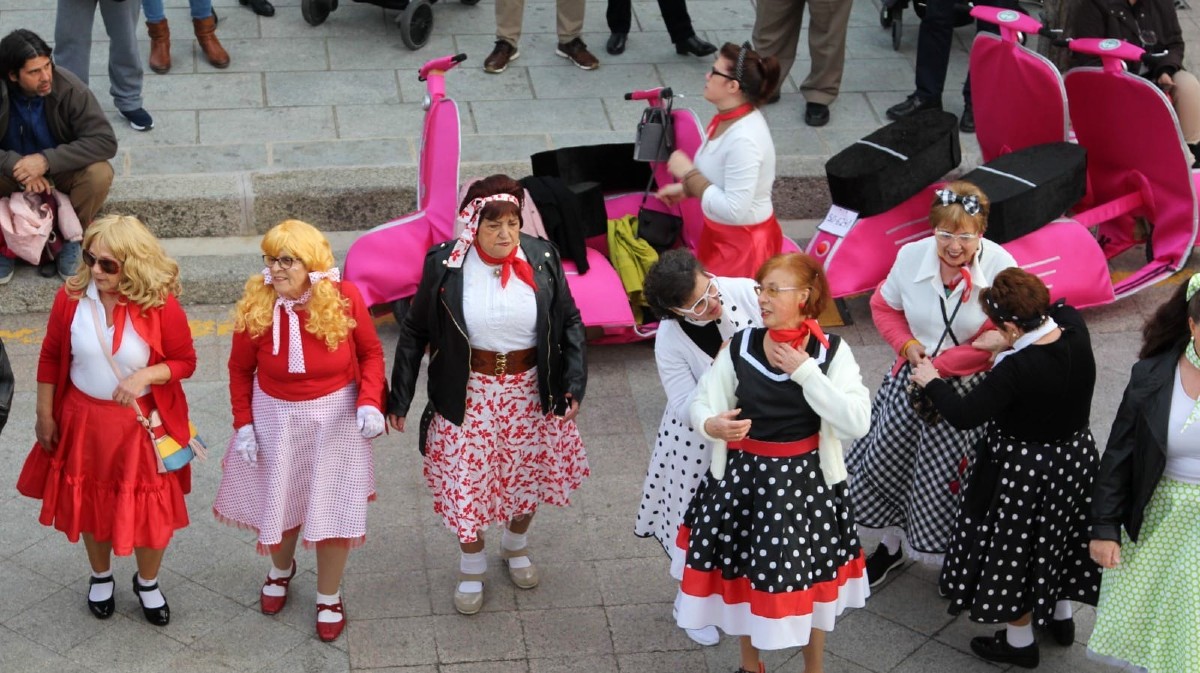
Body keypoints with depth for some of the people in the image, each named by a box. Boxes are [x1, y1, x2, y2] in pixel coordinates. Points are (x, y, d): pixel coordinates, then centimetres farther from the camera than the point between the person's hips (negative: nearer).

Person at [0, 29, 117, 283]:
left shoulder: (69, 88, -25)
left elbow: (105, 141, -29)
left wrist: (47, 161, -37)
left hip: (60, 170, -1)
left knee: (99, 174, -31)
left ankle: (71, 237, -4)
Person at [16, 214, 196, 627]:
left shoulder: (161, 305, -19)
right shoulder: (71, 297, -13)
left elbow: (185, 362, -8)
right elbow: (51, 359, -1)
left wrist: (143, 376, -26)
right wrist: (45, 416, 3)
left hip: (143, 423, -2)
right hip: (84, 420, 2)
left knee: (152, 510, 10)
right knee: (89, 502, 19)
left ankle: (147, 583, 38)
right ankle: (100, 577, 46)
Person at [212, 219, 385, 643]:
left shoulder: (344, 298, -16)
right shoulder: (256, 306, -14)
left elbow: (371, 353, -3)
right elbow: (240, 368, 0)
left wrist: (369, 402, -16)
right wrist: (243, 424, -5)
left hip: (335, 417, -1)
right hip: (275, 418, 1)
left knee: (332, 508, 6)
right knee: (277, 502, 17)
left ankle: (329, 597, 29)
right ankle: (281, 569, 50)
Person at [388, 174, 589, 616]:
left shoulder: (542, 259, -10)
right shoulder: (445, 264, -14)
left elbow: (570, 323, 0)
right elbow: (415, 332, -5)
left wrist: (574, 383, -10)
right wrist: (399, 397, -5)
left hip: (530, 393, 2)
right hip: (469, 394, -2)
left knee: (530, 476, 19)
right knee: (466, 481, 6)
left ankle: (516, 546, 49)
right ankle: (472, 567, 33)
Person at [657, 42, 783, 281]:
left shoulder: (744, 139, -29)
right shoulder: (728, 119, -2)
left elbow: (734, 210, -30)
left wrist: (688, 173, -23)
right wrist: (685, 188, 3)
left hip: (744, 243, -9)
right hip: (719, 234, 9)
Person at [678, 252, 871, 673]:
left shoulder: (832, 352, -11)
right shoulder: (740, 346, -5)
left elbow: (858, 422, -22)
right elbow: (702, 402, -3)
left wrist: (805, 372, -23)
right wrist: (711, 425, -27)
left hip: (804, 481, -2)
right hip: (742, 476, 2)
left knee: (806, 581, 10)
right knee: (744, 574, 16)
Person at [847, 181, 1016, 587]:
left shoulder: (1000, 268, -21)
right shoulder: (911, 256, -10)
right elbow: (884, 307, 7)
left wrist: (939, 364, -18)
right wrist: (907, 345, -10)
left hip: (968, 388, -4)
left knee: (950, 476, 4)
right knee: (886, 458, 14)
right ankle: (891, 545, 40)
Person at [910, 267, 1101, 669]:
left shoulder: (1017, 369, -35)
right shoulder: (1075, 330, -16)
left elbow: (963, 416, -27)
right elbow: (1058, 311, 9)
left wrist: (931, 382, -10)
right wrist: (1012, 342, 2)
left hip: (1023, 469, -7)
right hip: (1075, 458, 7)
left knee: (1015, 548, 14)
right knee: (1058, 537, 28)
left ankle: (1020, 641, 31)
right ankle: (1061, 618, 48)